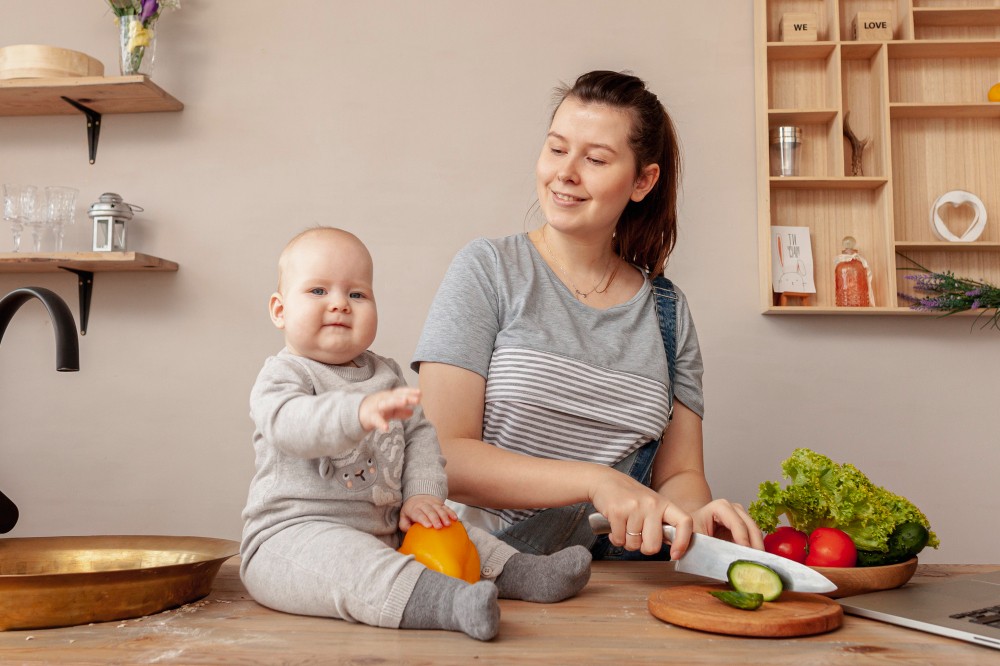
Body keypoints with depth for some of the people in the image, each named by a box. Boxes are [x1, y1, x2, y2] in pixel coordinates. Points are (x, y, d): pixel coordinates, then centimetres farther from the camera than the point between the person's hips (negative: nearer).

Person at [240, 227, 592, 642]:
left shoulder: (386, 375, 15)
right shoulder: (283, 375, -7)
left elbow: (420, 435, 16)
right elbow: (288, 423, -29)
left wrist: (422, 495, -3)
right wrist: (360, 412, -48)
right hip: (295, 534, -8)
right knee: (337, 557, -37)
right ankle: (444, 601, -53)